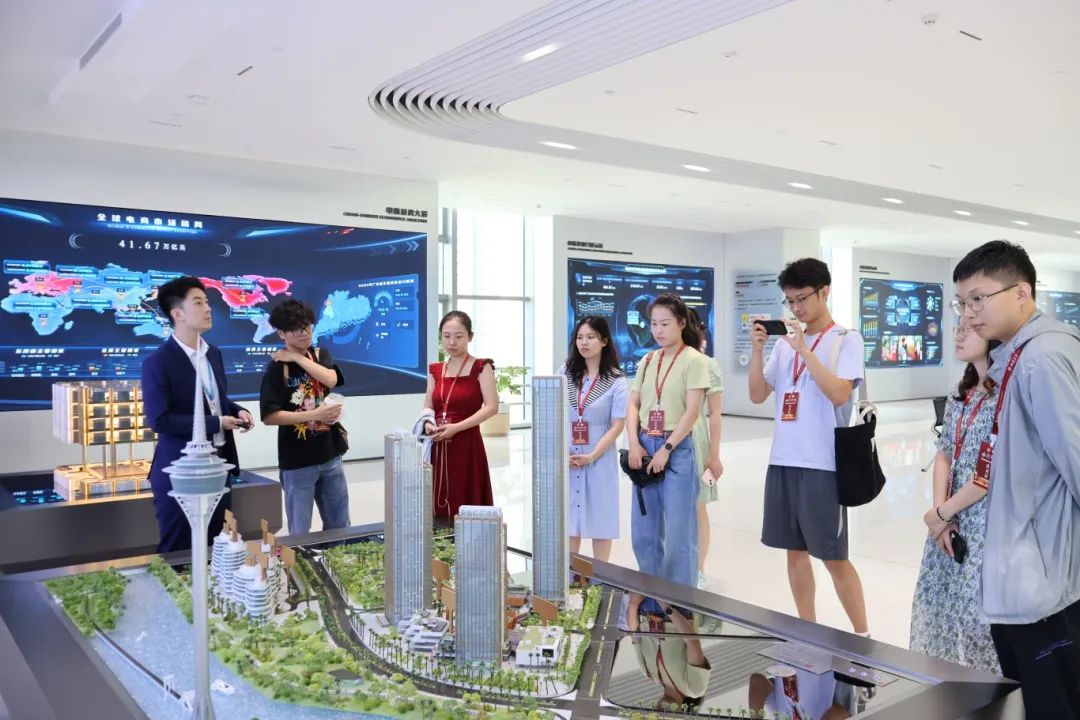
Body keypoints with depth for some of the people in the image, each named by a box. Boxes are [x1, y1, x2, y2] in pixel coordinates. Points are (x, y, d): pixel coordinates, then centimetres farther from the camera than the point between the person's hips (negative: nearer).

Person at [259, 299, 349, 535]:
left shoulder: (321, 355, 8)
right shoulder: (278, 367, -9)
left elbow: (331, 380, -13)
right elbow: (269, 416, -16)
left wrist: (298, 357, -11)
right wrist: (314, 415, -20)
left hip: (330, 455, 5)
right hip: (297, 462, -5)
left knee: (340, 528, 15)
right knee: (300, 534, 3)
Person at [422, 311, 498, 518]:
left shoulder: (481, 367, -3)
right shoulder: (435, 371, 13)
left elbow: (492, 406, -12)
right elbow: (427, 407, 15)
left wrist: (456, 427, -19)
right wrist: (428, 423, -9)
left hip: (467, 446, -5)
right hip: (438, 447, 5)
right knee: (439, 508, 5)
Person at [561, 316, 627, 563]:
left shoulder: (616, 381, -4)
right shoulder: (565, 374, 6)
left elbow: (617, 425, -7)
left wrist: (591, 456, -15)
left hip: (600, 458, -3)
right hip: (566, 459, 3)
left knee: (599, 517, 5)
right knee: (568, 517, 8)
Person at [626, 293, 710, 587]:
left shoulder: (694, 360, -6)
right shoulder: (647, 361, 11)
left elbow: (692, 412, -12)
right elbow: (633, 405, 9)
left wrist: (666, 449, -15)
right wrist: (634, 444, -5)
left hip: (677, 450, -6)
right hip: (645, 448, 6)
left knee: (678, 533, 1)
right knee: (643, 532, 12)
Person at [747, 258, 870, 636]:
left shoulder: (846, 340, -4)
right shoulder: (785, 344, 11)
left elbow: (839, 394, -18)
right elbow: (758, 396, 8)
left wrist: (804, 349, -19)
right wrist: (757, 349, -4)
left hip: (823, 464, -6)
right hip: (783, 461, 6)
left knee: (834, 557, 1)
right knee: (795, 550, 13)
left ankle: (862, 637, 18)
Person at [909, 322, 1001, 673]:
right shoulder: (961, 394, 9)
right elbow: (944, 455, 9)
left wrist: (942, 513, -10)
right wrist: (941, 512, -5)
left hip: (988, 526, -8)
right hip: (951, 524, 8)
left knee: (981, 612, -1)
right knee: (935, 605, 13)